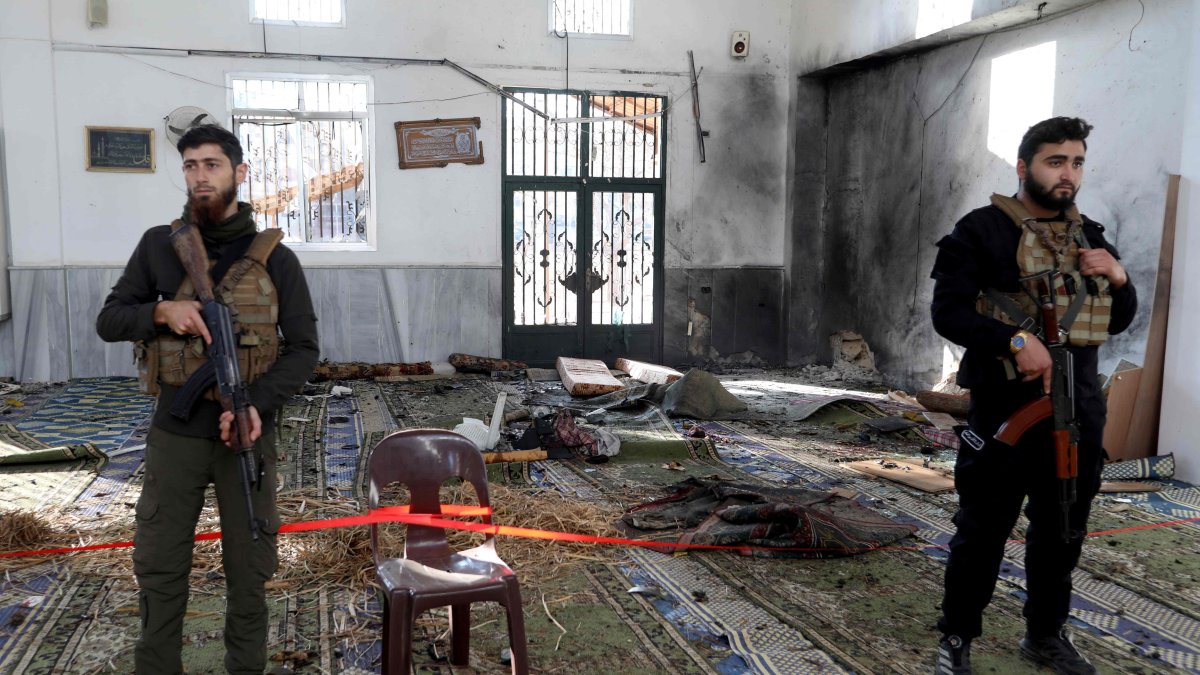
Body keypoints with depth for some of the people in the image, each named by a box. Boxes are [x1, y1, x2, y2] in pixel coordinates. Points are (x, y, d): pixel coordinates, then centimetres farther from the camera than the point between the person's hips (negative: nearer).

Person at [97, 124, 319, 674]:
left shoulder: (275, 258, -2)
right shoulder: (159, 246, 3)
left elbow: (304, 347, -3)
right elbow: (108, 321, 6)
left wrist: (259, 404, -18)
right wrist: (161, 310, -15)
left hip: (247, 434, -1)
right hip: (174, 435, 2)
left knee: (247, 569, 10)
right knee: (159, 567, 12)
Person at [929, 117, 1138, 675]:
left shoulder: (1091, 236, 12)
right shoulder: (983, 230, -8)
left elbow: (1119, 321, 18)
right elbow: (948, 312, -14)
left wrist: (1118, 279, -3)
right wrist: (1015, 340, -26)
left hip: (1078, 411, 6)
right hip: (1007, 406, -6)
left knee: (1063, 531, 17)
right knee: (984, 529, 2)